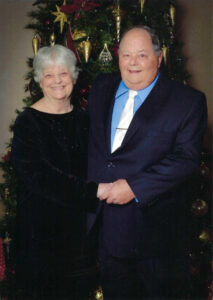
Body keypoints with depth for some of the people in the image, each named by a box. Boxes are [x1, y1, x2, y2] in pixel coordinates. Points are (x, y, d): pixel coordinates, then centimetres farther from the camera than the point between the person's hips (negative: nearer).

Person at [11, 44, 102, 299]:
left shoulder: (82, 118, 6)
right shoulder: (28, 121, -11)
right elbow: (37, 177, -17)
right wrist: (92, 189, -21)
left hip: (78, 220, 5)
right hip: (41, 223, -4)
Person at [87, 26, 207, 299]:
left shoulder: (188, 101, -9)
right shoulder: (101, 88, 7)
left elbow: (186, 158, -17)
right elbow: (88, 138, 13)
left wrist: (135, 186, -23)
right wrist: (92, 186, 2)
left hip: (154, 223, -4)